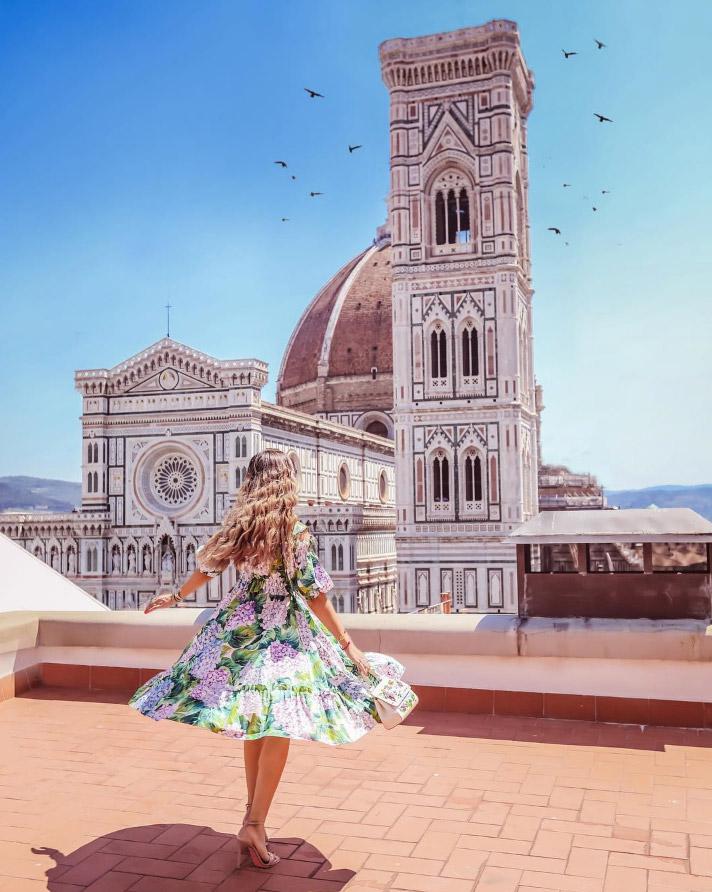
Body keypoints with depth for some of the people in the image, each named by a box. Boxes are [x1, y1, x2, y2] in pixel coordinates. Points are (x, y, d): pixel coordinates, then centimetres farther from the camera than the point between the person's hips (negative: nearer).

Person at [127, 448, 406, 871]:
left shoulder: (237, 526, 1)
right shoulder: (297, 533, -13)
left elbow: (207, 569, 12)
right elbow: (316, 597, -13)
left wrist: (174, 597, 30)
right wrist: (348, 645, -7)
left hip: (240, 627, 6)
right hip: (282, 635, -5)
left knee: (254, 724, 16)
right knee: (279, 727, 3)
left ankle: (255, 814, 27)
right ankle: (254, 824, 1)